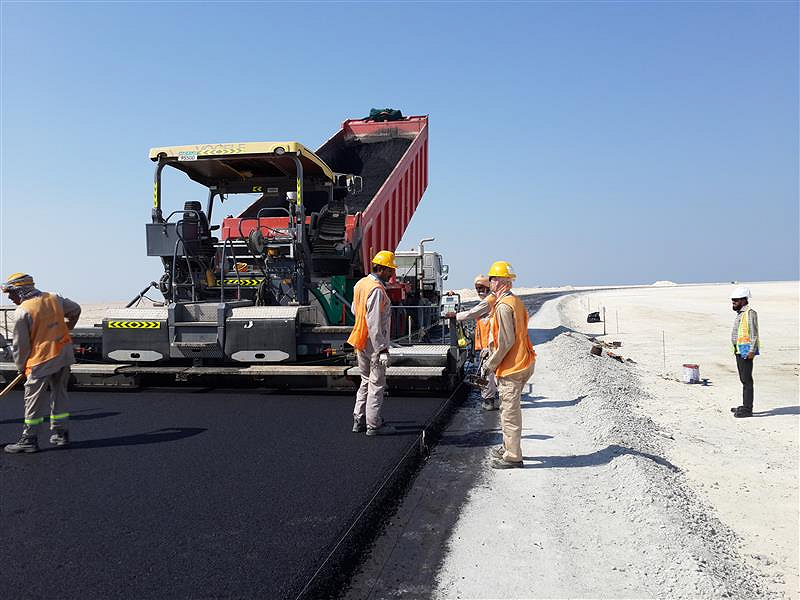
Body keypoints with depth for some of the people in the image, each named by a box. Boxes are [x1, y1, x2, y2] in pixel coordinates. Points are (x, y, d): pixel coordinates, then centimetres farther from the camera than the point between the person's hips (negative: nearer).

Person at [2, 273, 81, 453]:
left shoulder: (22, 312, -14)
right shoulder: (54, 299, 4)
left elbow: (20, 344, -8)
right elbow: (75, 310, 21)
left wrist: (21, 366, 7)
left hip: (42, 359, -7)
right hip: (65, 354, 7)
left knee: (34, 399, 4)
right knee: (59, 394, 16)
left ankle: (29, 439, 10)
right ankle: (60, 434, 24)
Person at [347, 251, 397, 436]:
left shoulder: (361, 283, 8)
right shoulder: (377, 290, -20)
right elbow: (374, 323, -24)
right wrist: (382, 349, -22)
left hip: (360, 342, 9)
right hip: (374, 344, -9)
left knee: (366, 381, 19)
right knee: (377, 384, 1)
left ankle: (359, 420, 24)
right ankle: (374, 425, 9)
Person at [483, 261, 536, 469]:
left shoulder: (503, 306, -18)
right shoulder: (516, 302, 13)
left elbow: (506, 341, -22)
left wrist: (491, 364, -12)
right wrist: (493, 358, 20)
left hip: (511, 367, -10)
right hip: (523, 363, 10)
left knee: (509, 411, -2)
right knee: (509, 409, 20)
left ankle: (512, 457, 5)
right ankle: (508, 448, 32)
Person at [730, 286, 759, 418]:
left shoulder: (750, 313, -13)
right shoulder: (740, 313, 17)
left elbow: (754, 334, -18)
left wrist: (752, 351, -23)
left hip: (746, 351, -10)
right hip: (739, 351, 10)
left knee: (747, 379, -8)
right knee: (743, 379, 14)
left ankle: (748, 409, -7)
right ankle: (745, 406, 22)